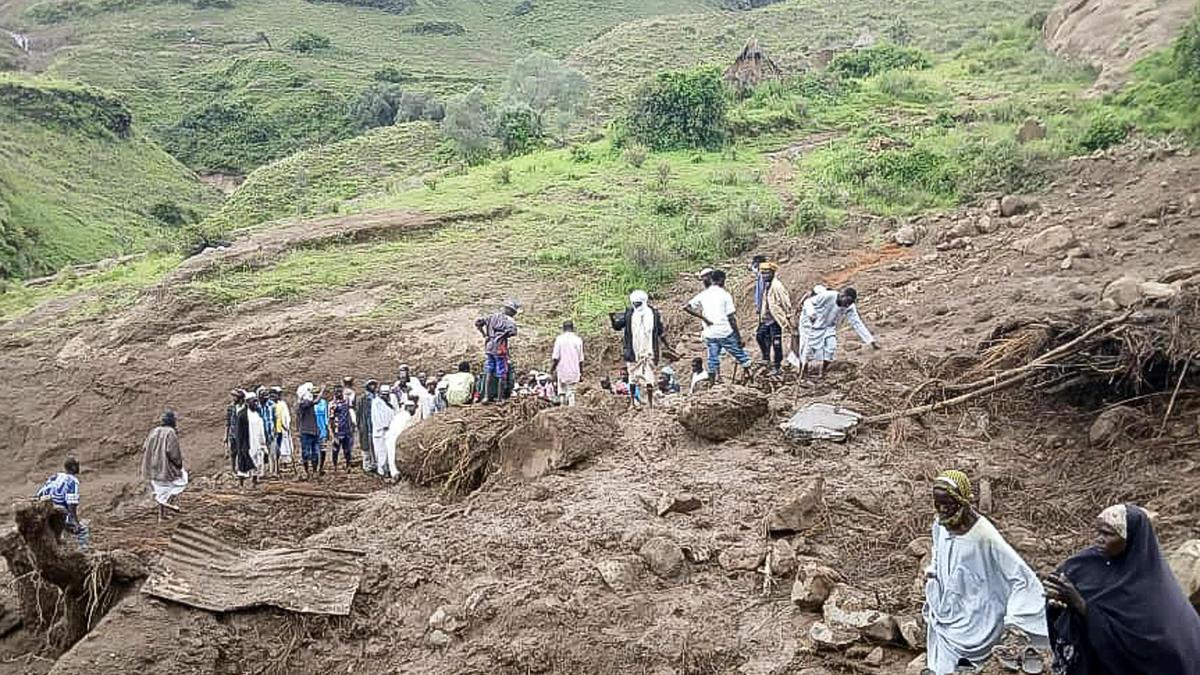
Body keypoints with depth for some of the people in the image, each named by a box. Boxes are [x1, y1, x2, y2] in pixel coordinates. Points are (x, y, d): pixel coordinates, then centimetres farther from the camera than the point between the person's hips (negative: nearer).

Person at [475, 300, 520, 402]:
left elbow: (478, 322, 7)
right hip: (500, 349, -5)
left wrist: (484, 334, 10)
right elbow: (513, 331, -26)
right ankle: (500, 398, 9)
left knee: (488, 373, 11)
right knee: (501, 375, 5)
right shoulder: (509, 320, -7)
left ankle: (487, 396, 6)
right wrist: (504, 335, -10)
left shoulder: (492, 316, 10)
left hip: (488, 347, 5)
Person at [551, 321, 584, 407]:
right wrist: (581, 372, 13)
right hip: (574, 371, 1)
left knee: (562, 391, 12)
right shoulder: (578, 339, 1)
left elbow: (555, 357, -7)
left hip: (562, 370, -1)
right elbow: (581, 359, 4)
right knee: (571, 392, 6)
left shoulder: (559, 339, -4)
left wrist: (552, 368, 4)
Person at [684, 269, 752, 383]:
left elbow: (686, 307, -1)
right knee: (741, 356, 10)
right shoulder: (725, 295, -6)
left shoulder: (703, 295, 6)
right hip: (725, 333, -4)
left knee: (713, 362, 10)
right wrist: (740, 338, -2)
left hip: (710, 335, 4)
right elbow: (731, 318, -8)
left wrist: (703, 317, -1)